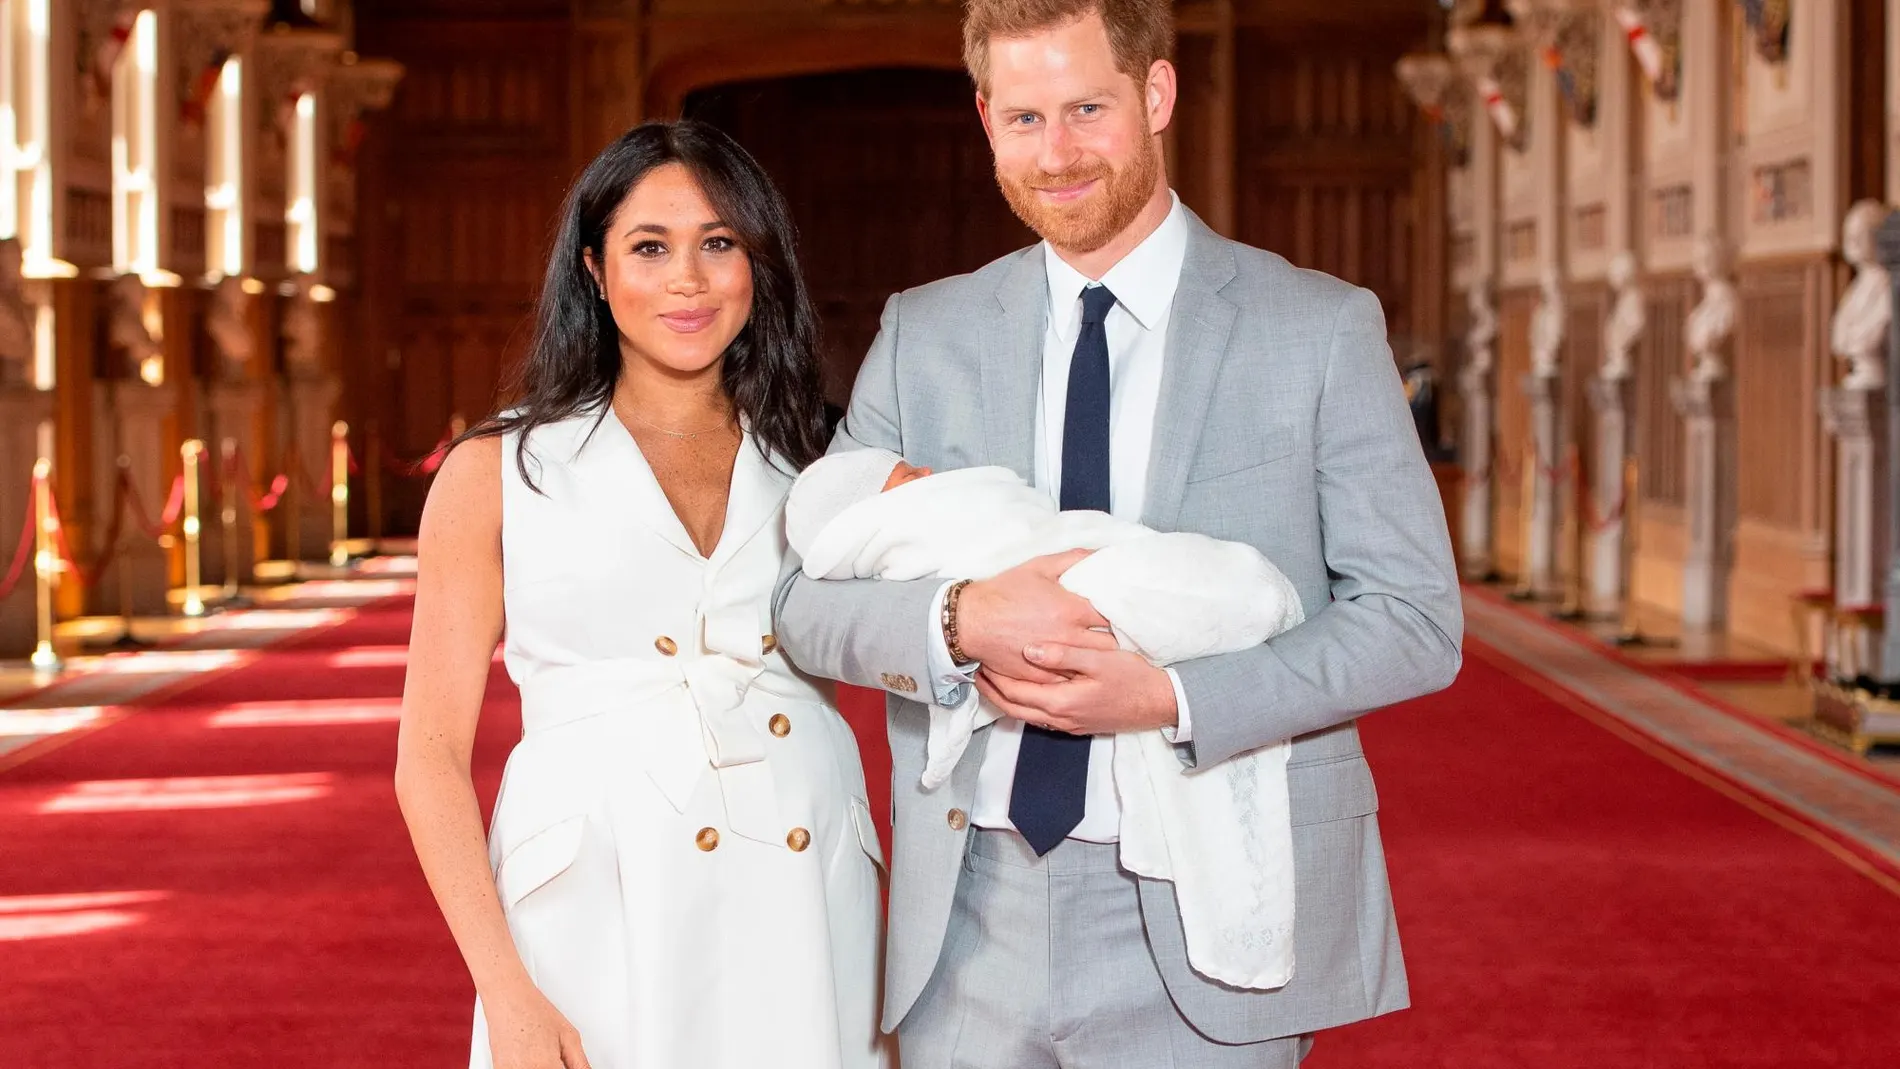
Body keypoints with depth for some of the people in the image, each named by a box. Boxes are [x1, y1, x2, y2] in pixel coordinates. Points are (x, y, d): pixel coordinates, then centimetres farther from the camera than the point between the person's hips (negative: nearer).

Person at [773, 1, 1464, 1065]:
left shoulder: (1322, 329, -1)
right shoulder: (924, 334, 7)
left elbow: (1418, 620, -4)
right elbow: (806, 597, 5)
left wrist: (1173, 700, -17)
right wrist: (961, 620, -17)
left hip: (1195, 936, -2)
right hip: (970, 930, 3)